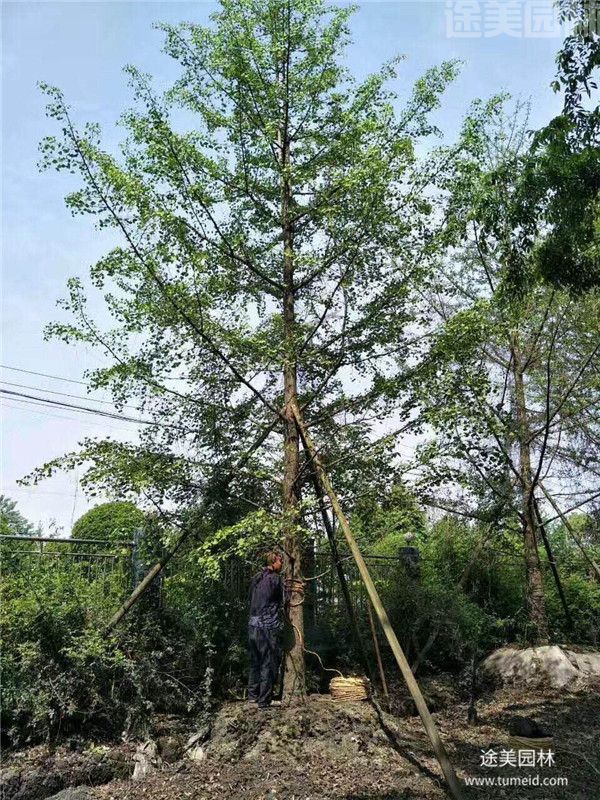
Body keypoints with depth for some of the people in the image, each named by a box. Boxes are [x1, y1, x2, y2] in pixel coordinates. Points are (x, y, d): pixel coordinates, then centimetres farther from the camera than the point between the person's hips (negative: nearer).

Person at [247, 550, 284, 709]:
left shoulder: (256, 578, 12)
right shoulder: (275, 578, -9)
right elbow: (280, 602, 1)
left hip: (252, 626, 8)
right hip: (267, 627, -8)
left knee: (255, 662, 18)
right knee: (269, 665, 0)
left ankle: (252, 695, 26)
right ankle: (264, 701, 3)